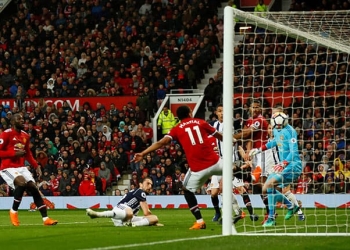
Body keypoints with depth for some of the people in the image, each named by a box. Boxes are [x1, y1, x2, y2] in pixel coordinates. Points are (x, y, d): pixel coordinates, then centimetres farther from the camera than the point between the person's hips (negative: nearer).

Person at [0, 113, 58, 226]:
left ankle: (45, 218, -4)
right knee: (22, 182, -31)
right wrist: (14, 153, -21)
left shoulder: (25, 136, 12)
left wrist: (35, 165, 9)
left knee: (34, 188, -3)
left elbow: (28, 153, 23)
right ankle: (14, 212, -13)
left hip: (21, 167, 7)